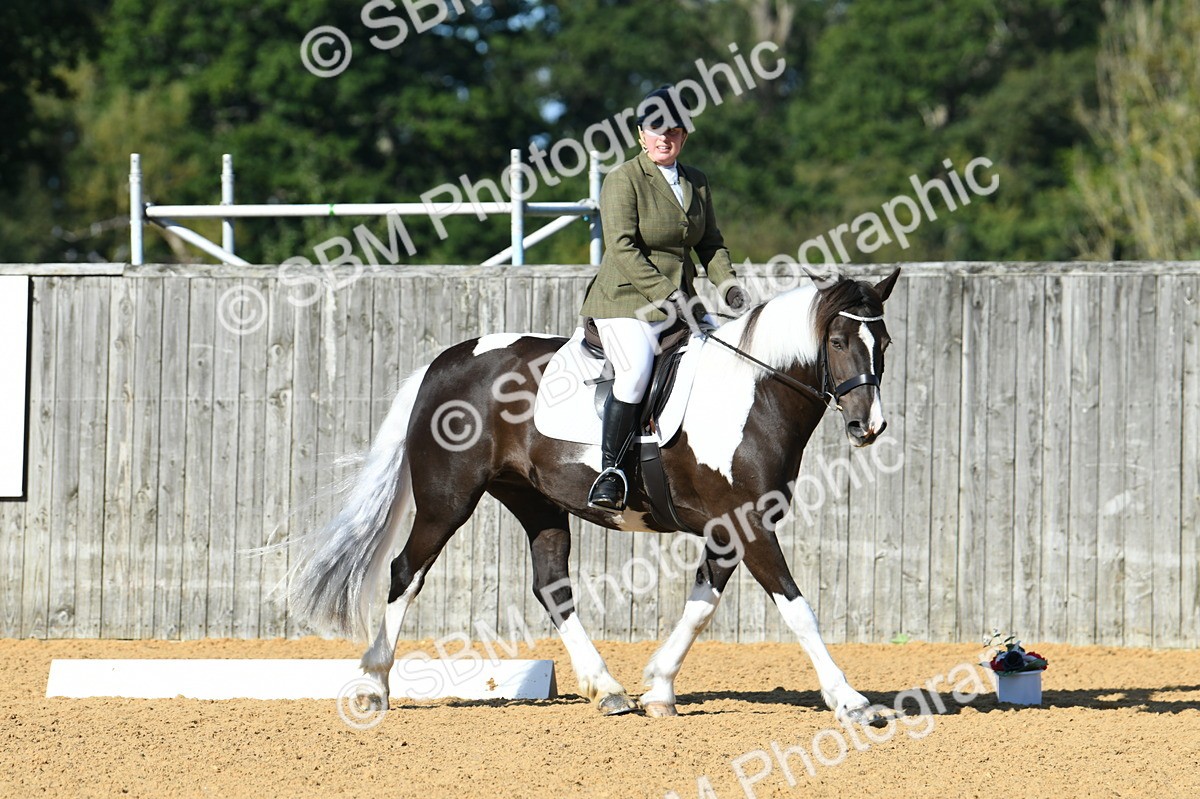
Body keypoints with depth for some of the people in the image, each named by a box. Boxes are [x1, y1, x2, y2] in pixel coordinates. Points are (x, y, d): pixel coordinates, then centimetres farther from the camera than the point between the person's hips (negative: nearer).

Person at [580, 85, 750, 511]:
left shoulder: (697, 182, 14)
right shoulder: (623, 180, -7)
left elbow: (710, 243, 20)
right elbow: (623, 248, -15)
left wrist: (728, 284, 0)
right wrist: (667, 295, -22)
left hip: (679, 301, 7)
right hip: (626, 300, -7)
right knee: (636, 370, -30)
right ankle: (609, 471, -24)